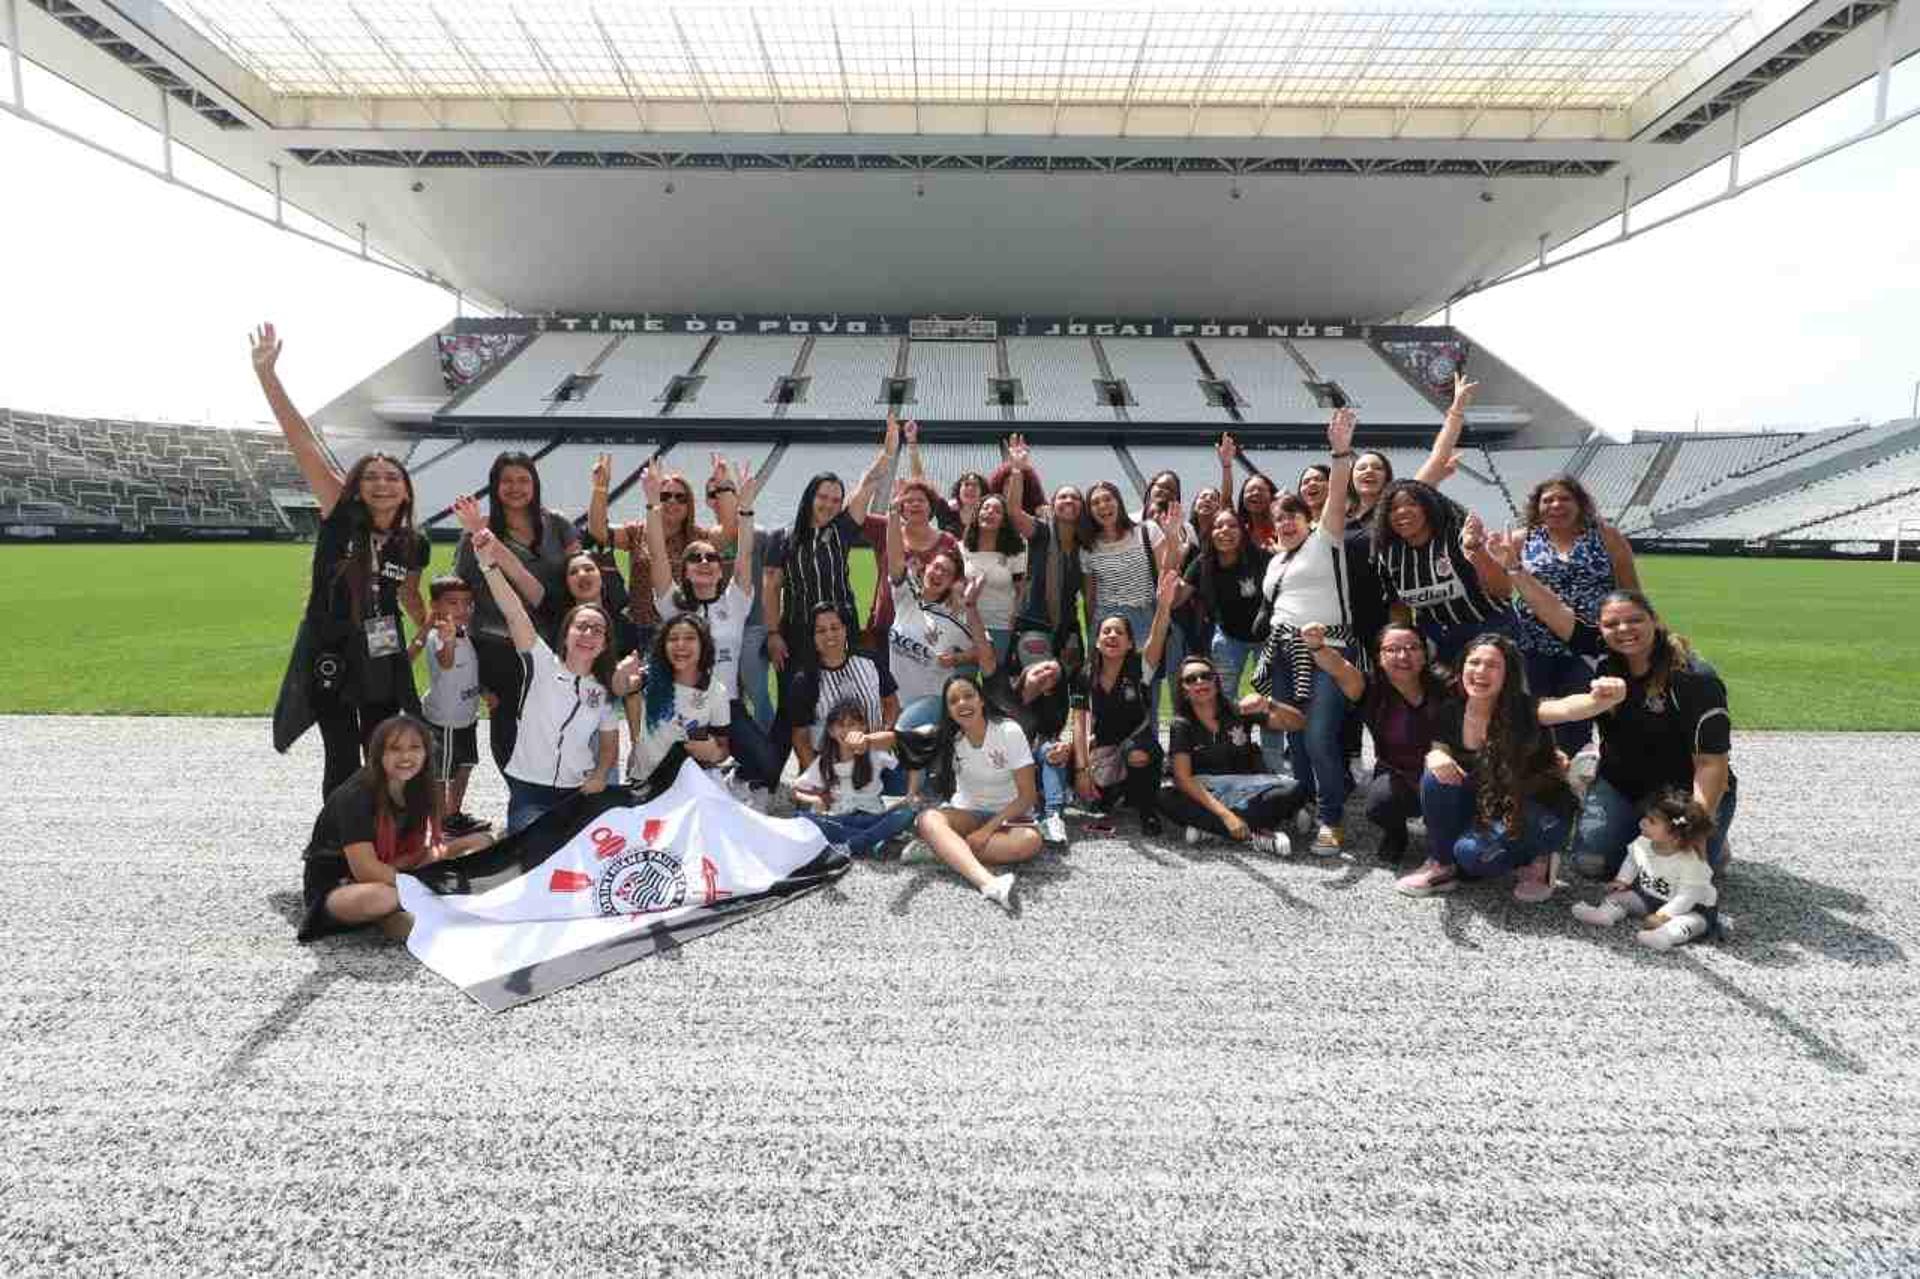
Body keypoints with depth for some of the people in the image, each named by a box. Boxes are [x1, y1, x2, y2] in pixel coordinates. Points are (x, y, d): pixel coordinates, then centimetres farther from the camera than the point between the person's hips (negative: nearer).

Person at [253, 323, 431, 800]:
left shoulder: (413, 546, 0)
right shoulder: (340, 517, -10)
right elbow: (303, 441, -16)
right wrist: (267, 374, -20)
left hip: (382, 656, 3)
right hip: (329, 653, -3)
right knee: (344, 762, 2)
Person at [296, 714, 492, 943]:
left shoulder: (417, 793, -3)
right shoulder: (356, 796, -24)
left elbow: (412, 855, -5)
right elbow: (365, 869, -30)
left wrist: (463, 844, -21)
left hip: (382, 878, 7)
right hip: (331, 888, -7)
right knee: (381, 896, -41)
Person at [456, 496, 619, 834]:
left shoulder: (605, 692, 7)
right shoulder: (542, 665, -5)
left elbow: (609, 744, 16)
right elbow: (513, 610, -19)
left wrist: (599, 776, -6)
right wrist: (486, 557, -31)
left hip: (579, 794, 4)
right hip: (529, 791, -4)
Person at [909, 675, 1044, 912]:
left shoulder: (1009, 732, -14)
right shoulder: (948, 739, -6)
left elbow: (1027, 796, -14)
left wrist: (989, 828, -23)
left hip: (1009, 815, -2)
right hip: (967, 813, 2)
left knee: (1031, 841, -36)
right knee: (928, 819, -31)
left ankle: (945, 849, -27)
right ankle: (989, 883, -50)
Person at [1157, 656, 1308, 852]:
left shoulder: (1238, 712, -2)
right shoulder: (1182, 725, -5)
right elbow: (1183, 778, -17)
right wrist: (1225, 814, -29)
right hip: (1204, 794, -1)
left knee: (1294, 791, -28)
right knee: (1166, 799, -32)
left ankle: (1207, 825, -24)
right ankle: (1253, 834, -30)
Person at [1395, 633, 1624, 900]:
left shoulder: (1521, 710, -24)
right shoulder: (1449, 712, -9)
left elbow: (1565, 708, -45)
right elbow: (1439, 751, 2)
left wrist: (1599, 699, -68)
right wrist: (1434, 757, -25)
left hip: (1541, 813, -5)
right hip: (1487, 808, 5)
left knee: (1470, 852, -28)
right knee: (1435, 778, -20)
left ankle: (1537, 859, 4)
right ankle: (1441, 866, -3)